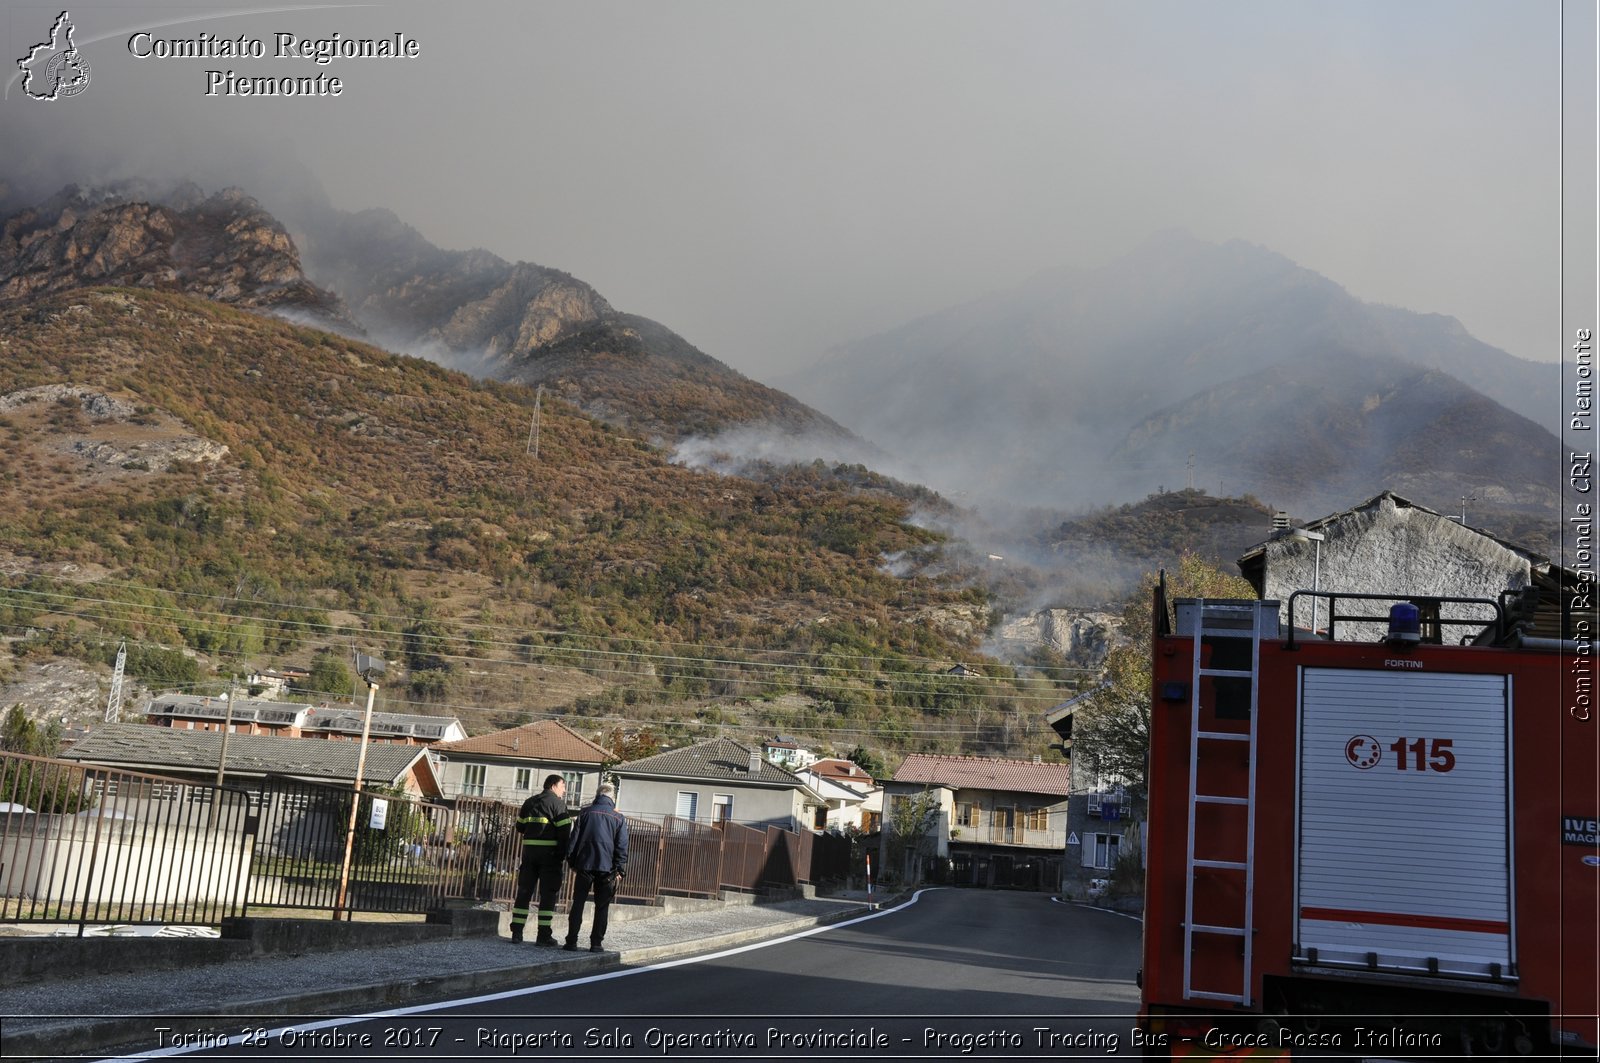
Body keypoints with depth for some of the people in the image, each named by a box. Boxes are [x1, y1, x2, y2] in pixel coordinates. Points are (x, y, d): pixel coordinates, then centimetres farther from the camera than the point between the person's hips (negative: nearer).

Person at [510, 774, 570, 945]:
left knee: (524, 892, 9)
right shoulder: (557, 803, -5)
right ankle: (544, 934, -1)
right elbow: (565, 831, -12)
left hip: (529, 850, 5)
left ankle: (516, 932, 7)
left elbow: (519, 825, 16)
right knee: (548, 894, 0)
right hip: (550, 852, -5)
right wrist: (563, 855, -5)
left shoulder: (529, 802, 14)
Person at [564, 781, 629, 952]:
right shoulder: (618, 818, 4)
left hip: (584, 864, 0)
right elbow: (622, 845, 0)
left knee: (578, 903, 5)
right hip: (607, 867, 0)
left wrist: (572, 861, 11)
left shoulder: (585, 813, 4)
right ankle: (596, 943, 3)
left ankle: (571, 941, 1)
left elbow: (574, 838, 4)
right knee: (602, 907, 7)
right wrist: (620, 869, 3)